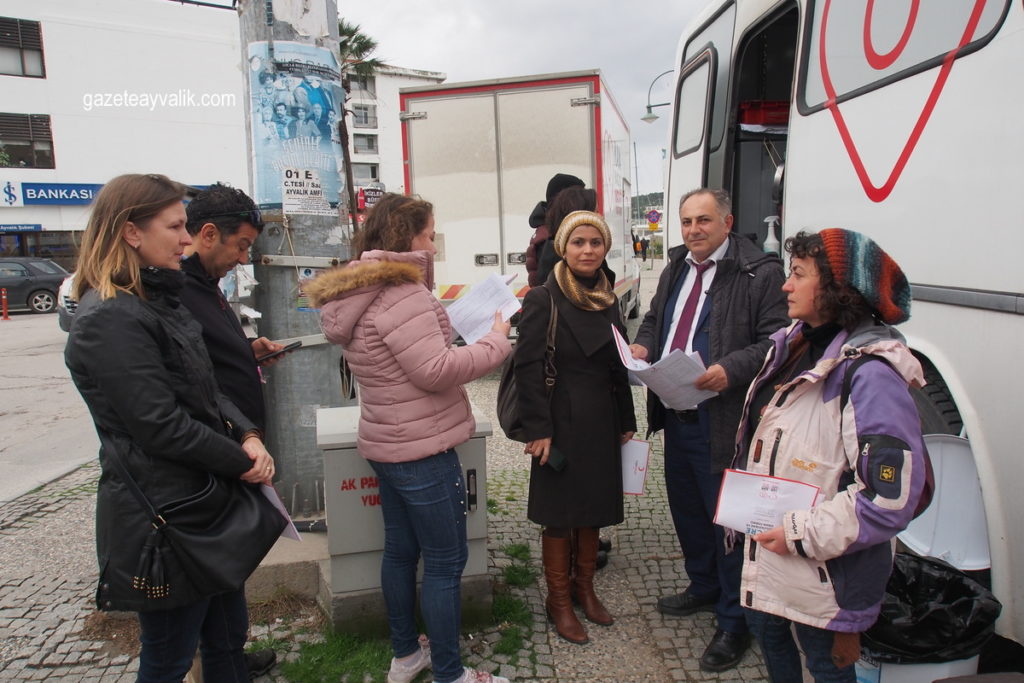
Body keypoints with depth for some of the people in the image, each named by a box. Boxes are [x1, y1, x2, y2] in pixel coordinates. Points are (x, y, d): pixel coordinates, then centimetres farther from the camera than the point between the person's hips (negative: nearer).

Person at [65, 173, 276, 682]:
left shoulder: (159, 301, 10)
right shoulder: (111, 320, -20)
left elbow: (208, 390, 12)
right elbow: (160, 425, -24)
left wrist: (248, 437, -5)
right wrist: (241, 461, -13)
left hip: (204, 498, 9)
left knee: (227, 634, 21)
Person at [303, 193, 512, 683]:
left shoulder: (358, 295, 10)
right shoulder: (401, 293, -21)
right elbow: (435, 370, -24)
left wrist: (451, 327, 11)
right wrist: (496, 342, -14)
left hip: (387, 443, 10)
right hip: (423, 450, -10)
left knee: (400, 550, 19)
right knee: (445, 563, 2)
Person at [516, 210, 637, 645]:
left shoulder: (608, 300, 8)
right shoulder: (543, 300, -11)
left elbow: (619, 367, 13)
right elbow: (528, 368, -14)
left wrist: (626, 423, 11)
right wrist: (538, 430, -17)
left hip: (602, 423, 6)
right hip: (563, 424, -6)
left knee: (594, 509, 17)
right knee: (559, 515, 7)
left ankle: (584, 588, 36)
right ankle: (559, 600, 26)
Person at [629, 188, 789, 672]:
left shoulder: (760, 273, -12)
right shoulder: (677, 268, 13)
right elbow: (654, 318, 24)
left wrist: (731, 369, -30)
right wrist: (643, 345, 3)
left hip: (722, 421, -8)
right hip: (675, 414, 8)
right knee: (686, 509, 22)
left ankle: (734, 621, 23)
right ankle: (703, 588, 44)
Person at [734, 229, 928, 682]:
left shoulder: (868, 374, -24)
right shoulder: (794, 346, 3)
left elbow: (893, 496, -27)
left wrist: (802, 534, -22)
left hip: (824, 573, -8)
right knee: (765, 628, 25)